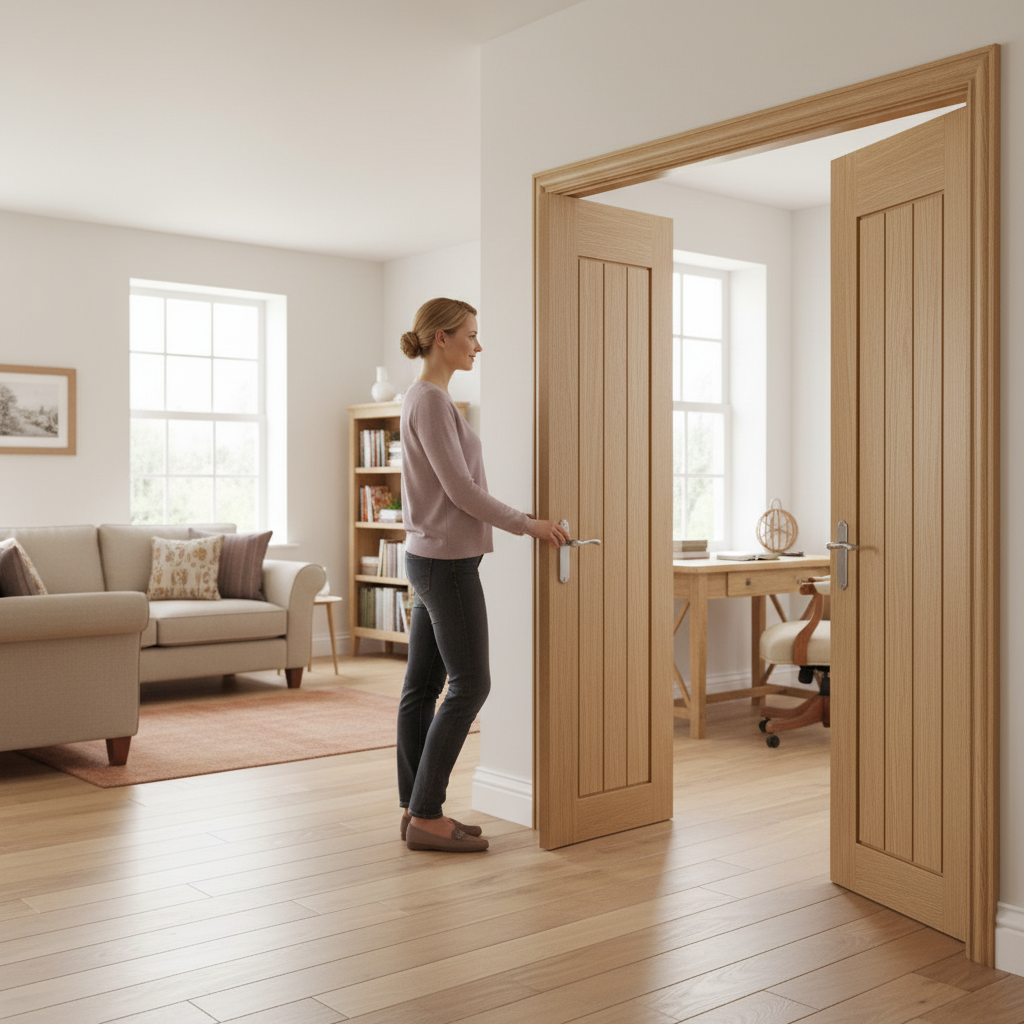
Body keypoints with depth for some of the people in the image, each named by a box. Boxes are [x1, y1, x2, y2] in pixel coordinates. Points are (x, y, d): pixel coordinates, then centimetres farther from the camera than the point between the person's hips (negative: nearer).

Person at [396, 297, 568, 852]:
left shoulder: (423, 398, 15)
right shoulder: (432, 399, -16)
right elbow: (460, 489, -19)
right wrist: (528, 524, -11)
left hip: (431, 558, 10)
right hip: (447, 561, -10)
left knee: (423, 683, 10)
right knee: (469, 684, -5)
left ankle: (415, 809, 17)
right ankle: (426, 815, 2)